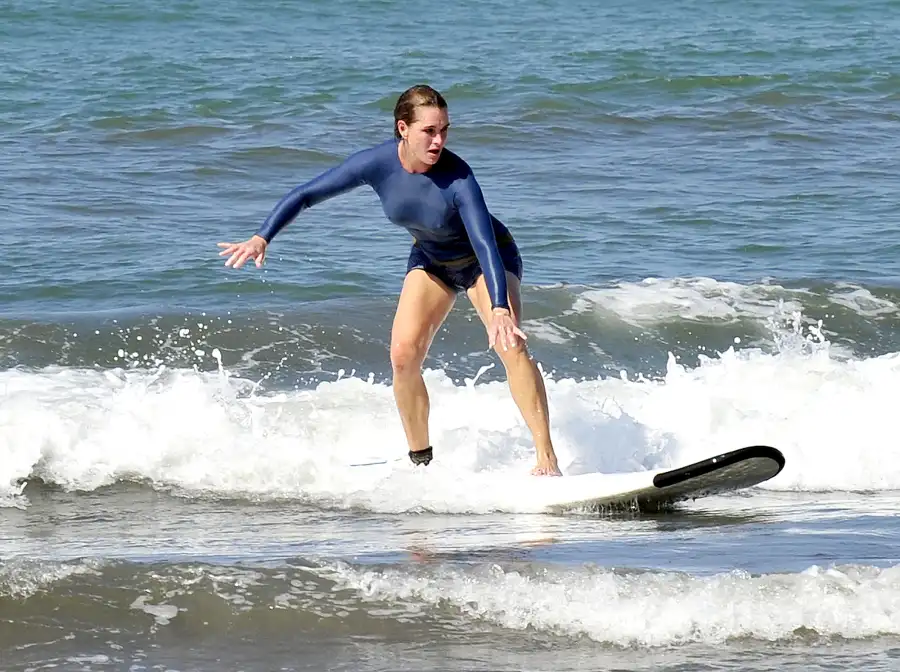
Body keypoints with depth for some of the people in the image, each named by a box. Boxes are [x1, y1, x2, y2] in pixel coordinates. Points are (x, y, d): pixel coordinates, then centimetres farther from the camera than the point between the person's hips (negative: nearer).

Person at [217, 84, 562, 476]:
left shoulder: (457, 177, -35)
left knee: (509, 343, -26)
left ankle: (546, 458, -26)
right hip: (430, 259, 4)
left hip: (484, 259, -4)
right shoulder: (377, 164, -24)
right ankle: (420, 459, 4)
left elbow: (485, 244, -42)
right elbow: (306, 195, -15)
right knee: (403, 355, -13)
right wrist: (262, 238, -26)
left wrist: (500, 309, -54)